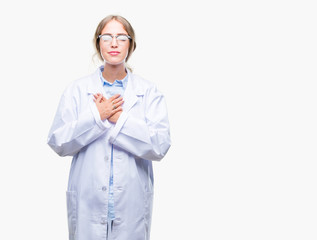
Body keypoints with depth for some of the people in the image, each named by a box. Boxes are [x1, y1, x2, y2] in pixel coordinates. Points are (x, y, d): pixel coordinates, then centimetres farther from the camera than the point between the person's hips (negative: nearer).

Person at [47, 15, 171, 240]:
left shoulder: (149, 92, 1)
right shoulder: (77, 89, 3)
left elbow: (160, 146, -10)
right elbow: (57, 143, -3)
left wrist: (118, 118, -14)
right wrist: (96, 116, -13)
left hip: (132, 202, 0)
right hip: (87, 202, 0)